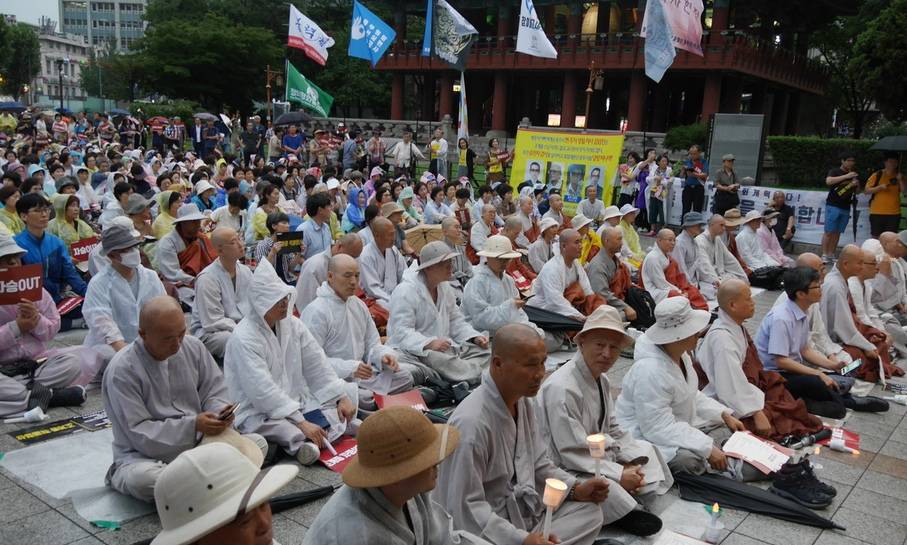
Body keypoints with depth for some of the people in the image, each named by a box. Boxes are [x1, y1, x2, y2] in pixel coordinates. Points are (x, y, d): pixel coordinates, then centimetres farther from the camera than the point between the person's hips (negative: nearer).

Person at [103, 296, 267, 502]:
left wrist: (221, 411, -17)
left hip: (198, 444, 5)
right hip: (145, 456, -5)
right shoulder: (122, 370, -16)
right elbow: (139, 433, -19)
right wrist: (193, 425, -28)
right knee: (142, 478, -40)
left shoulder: (193, 347, 0)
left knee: (258, 442, -13)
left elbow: (213, 391, 7)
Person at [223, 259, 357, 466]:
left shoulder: (293, 324, 4)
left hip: (296, 401, 8)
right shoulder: (243, 338, -18)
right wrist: (302, 422, -31)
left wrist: (342, 397, -7)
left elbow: (318, 366, 4)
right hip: (258, 412, -7)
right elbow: (262, 391, -26)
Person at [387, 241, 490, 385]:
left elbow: (455, 320, 16)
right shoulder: (405, 292, -14)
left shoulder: (445, 287, 13)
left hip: (443, 345, 8)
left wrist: (475, 337, -3)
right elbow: (402, 331, -23)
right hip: (412, 350, -8)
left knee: (481, 351, -10)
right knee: (436, 357, -38)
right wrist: (429, 343, -37)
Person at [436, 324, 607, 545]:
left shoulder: (523, 401, 1)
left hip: (527, 514, 9)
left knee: (590, 510, 0)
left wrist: (575, 489, -2)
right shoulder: (471, 422, -27)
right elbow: (465, 508, -25)